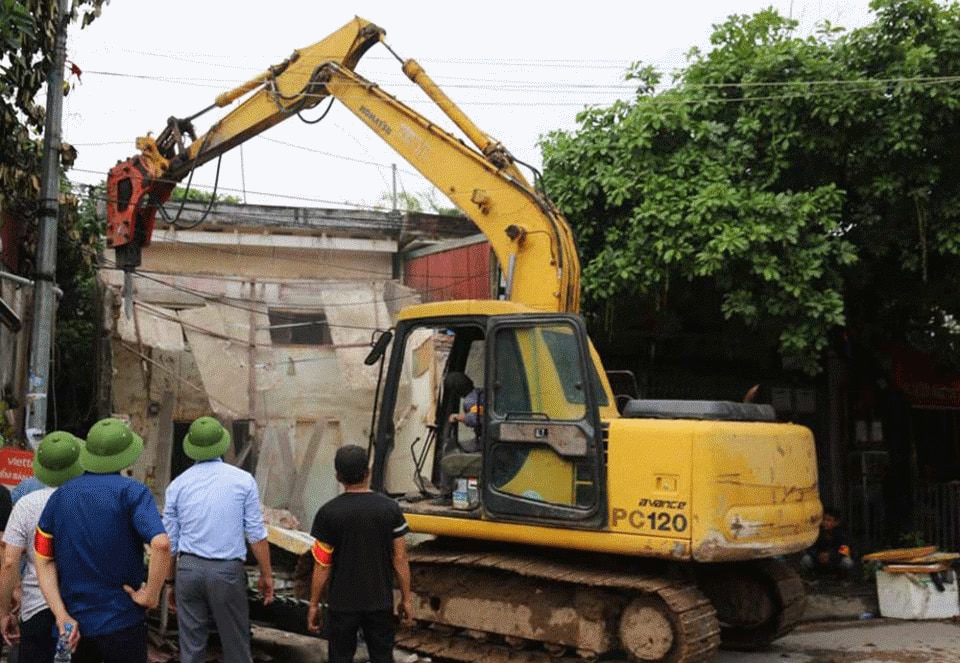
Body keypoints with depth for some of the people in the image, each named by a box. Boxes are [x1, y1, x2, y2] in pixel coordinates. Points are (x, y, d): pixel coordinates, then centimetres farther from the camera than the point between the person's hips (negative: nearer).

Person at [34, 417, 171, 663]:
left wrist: (61, 615, -4)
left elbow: (44, 562, 0)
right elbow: (161, 544, -27)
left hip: (74, 623, 4)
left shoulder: (59, 497, 4)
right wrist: (151, 595, -16)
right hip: (122, 623, -4)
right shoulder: (130, 491, -11)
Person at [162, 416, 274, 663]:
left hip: (188, 568, 3)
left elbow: (170, 542, 8)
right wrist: (266, 574, 5)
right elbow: (256, 534, -4)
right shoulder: (243, 480, -3)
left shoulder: (177, 485, 4)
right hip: (228, 570, -2)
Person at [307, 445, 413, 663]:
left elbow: (322, 565, -8)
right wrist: (406, 598, 7)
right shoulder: (390, 509, -6)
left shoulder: (329, 513, -10)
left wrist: (314, 604, 3)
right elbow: (400, 560, -3)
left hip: (342, 603, -1)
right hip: (380, 602, 2)